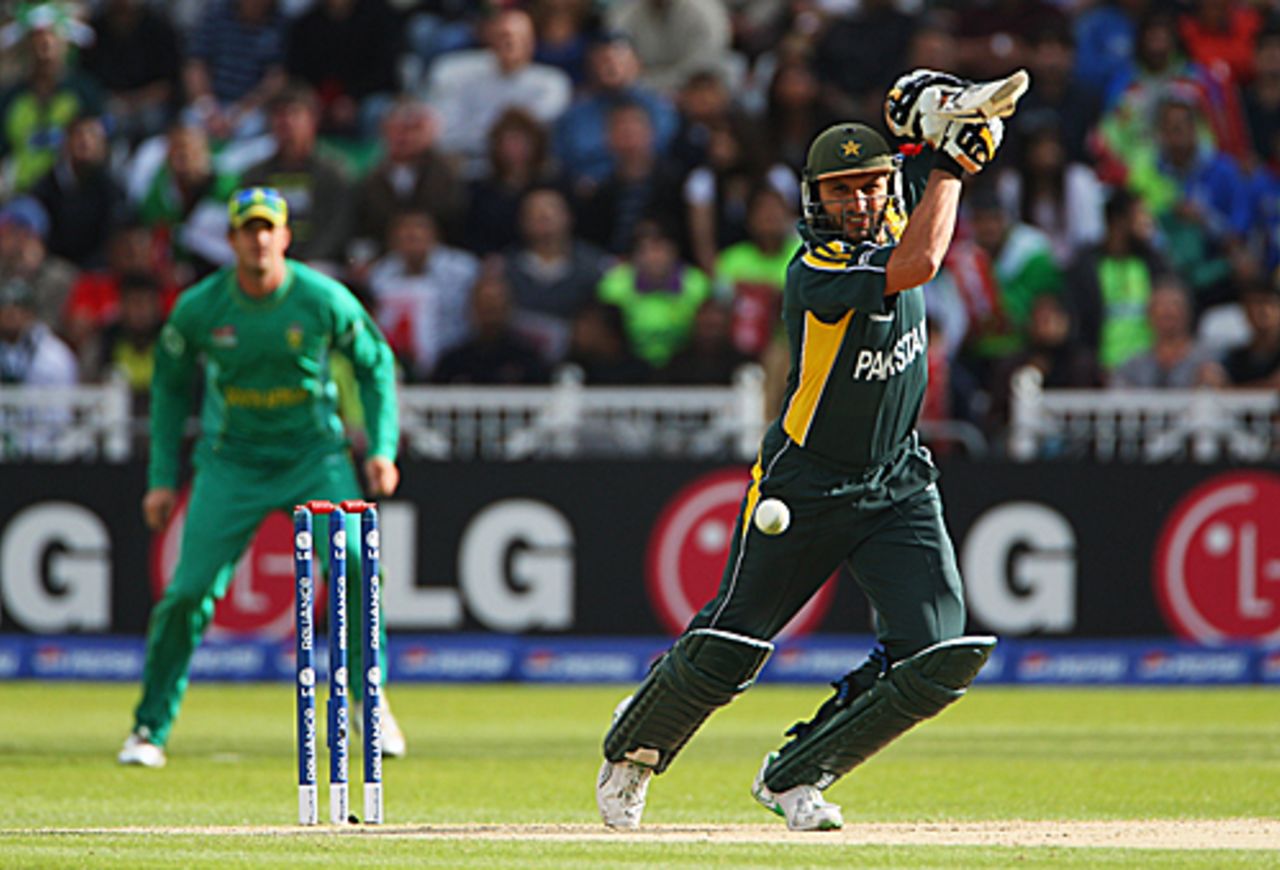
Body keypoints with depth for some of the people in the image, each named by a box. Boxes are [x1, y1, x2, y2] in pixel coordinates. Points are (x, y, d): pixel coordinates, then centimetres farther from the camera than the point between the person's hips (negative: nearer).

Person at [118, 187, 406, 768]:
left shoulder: (324, 300, -12)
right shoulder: (199, 308, -9)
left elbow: (375, 364, 4)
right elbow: (170, 384, 6)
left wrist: (383, 448, -6)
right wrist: (162, 478, 3)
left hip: (313, 457, 0)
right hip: (231, 463, 0)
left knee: (354, 564, -20)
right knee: (188, 591, -8)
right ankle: (149, 728, 5)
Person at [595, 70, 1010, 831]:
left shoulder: (895, 217, -2)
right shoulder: (814, 273, -22)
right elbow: (917, 265, -36)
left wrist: (958, 129, -15)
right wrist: (949, 163, -25)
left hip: (898, 481, 5)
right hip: (804, 490, -5)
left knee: (939, 661, -11)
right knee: (723, 654, 4)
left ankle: (795, 777, 6)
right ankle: (634, 749, 34)